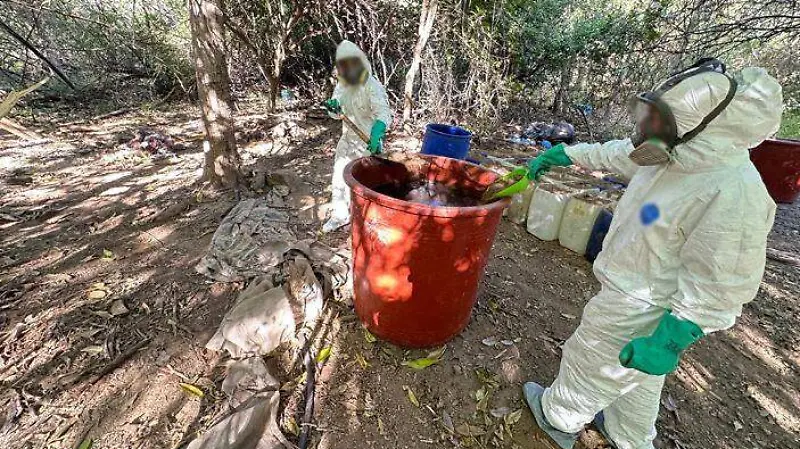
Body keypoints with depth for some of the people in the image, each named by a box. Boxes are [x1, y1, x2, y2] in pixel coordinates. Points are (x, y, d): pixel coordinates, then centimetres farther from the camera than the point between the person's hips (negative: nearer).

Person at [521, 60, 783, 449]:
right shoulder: (682, 155, -6)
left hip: (637, 312, -8)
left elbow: (717, 286, -27)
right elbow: (615, 153, 8)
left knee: (591, 365, 16)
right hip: (627, 287, 8)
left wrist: (669, 342, -25)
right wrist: (563, 154, 14)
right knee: (638, 376, 28)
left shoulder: (734, 194, -31)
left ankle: (558, 418, 45)